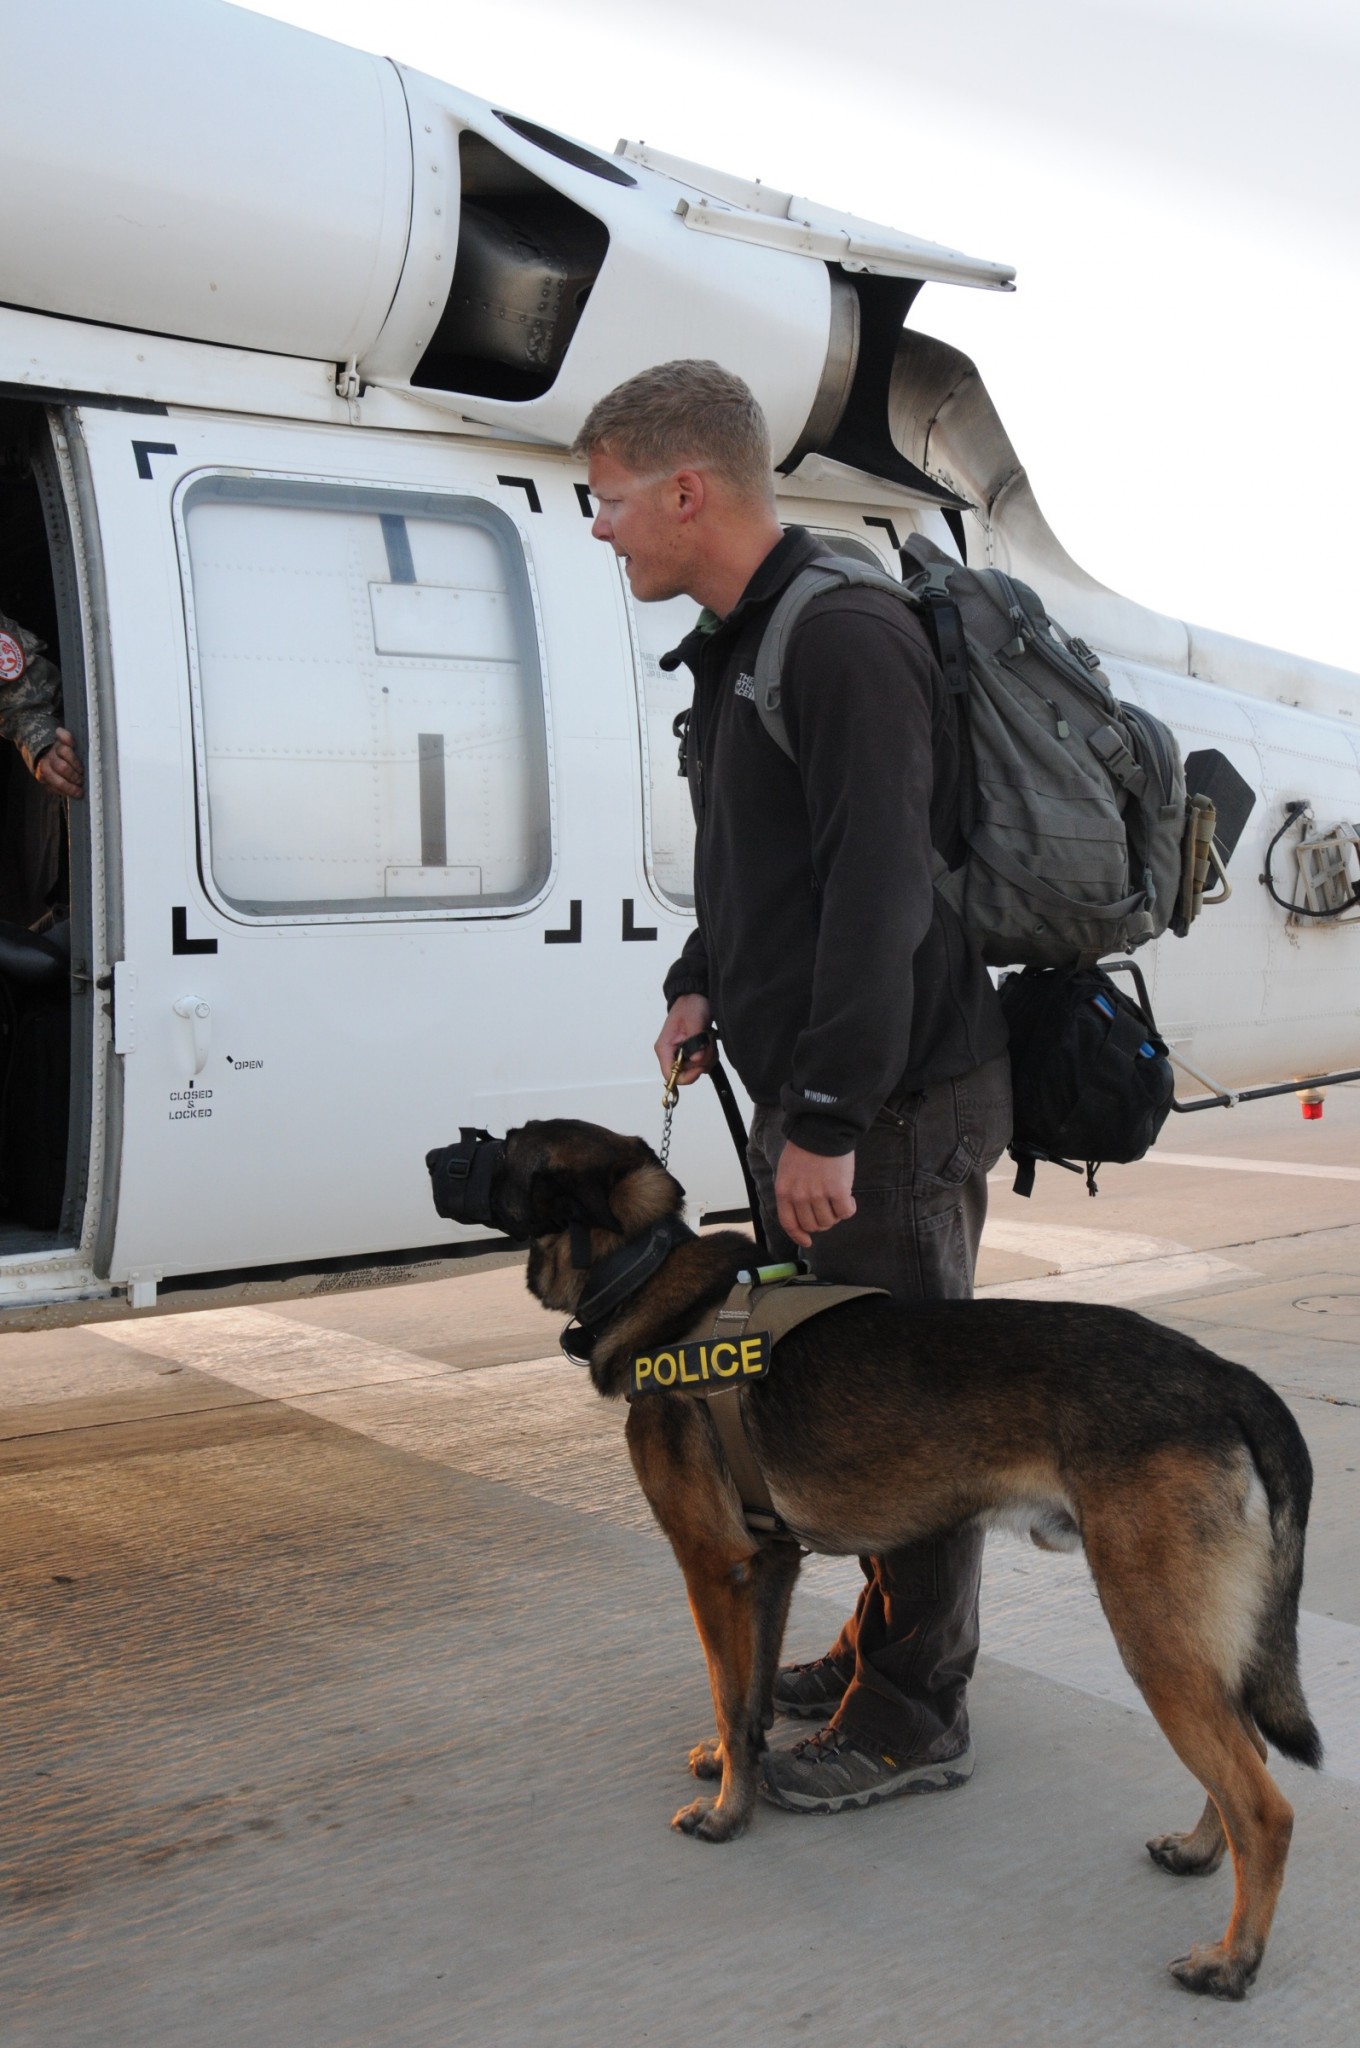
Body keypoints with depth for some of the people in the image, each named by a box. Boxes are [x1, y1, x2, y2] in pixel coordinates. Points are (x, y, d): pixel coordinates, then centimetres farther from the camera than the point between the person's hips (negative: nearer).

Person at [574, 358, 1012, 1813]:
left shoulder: (848, 640, -17)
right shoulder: (736, 650, 15)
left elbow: (880, 890, -25)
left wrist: (829, 1116, -26)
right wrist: (705, 981, 15)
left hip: (900, 1100, -10)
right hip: (812, 1093, 10)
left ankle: (912, 1717, 13)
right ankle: (886, 1642, 33)